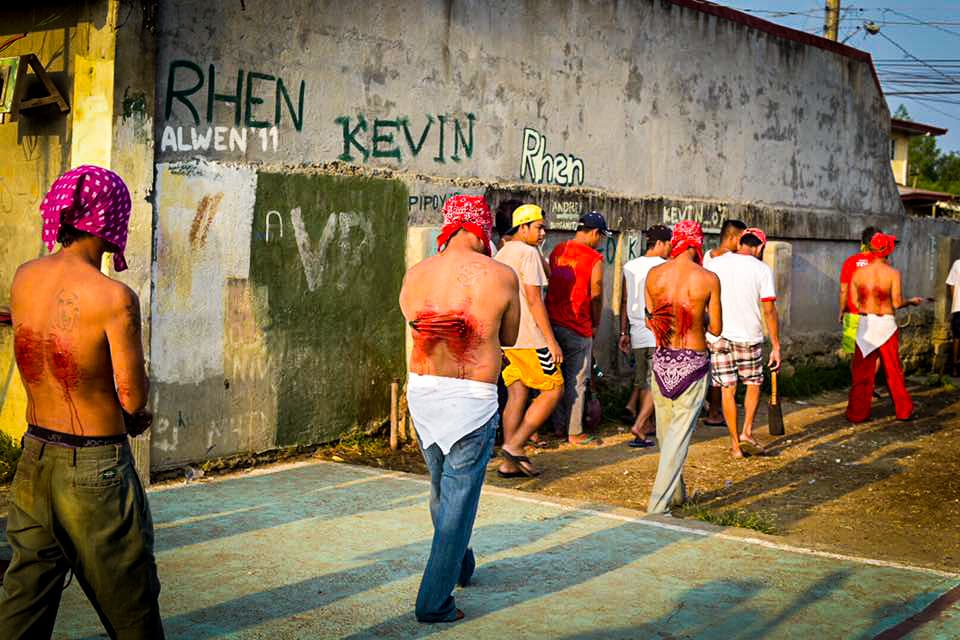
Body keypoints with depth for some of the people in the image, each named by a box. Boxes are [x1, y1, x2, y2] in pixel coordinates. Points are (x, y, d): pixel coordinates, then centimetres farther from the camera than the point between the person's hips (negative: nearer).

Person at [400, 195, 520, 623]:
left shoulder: (415, 275, 1)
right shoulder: (501, 276, -7)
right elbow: (508, 338, 6)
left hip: (421, 391, 5)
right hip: (473, 397, -4)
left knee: (441, 486, 23)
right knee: (459, 496, 5)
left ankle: (459, 564, 45)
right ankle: (434, 601, 6)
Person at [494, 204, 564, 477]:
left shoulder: (501, 254, 17)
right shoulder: (528, 253, -11)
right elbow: (534, 299, -17)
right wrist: (551, 340, -15)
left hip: (505, 336, 9)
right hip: (528, 337, -9)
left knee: (517, 395, 9)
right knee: (553, 390, 0)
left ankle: (509, 463, 8)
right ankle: (515, 445, -5)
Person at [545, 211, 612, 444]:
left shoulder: (557, 251, 7)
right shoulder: (594, 259, -11)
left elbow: (550, 285, 12)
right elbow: (596, 297, -7)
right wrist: (595, 325, 8)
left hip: (552, 322, 6)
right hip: (578, 328, -6)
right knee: (576, 381, 4)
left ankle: (559, 426, 23)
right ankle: (574, 432, 9)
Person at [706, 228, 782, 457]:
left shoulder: (714, 265, 4)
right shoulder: (762, 269, -3)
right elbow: (769, 310, -5)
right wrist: (776, 346, 0)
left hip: (718, 336, 2)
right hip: (749, 336, -2)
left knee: (727, 389, 8)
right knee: (754, 384, 18)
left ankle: (735, 444, 12)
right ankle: (747, 432, 6)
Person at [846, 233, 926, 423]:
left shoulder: (858, 273, -2)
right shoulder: (893, 273, -9)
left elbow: (854, 303, 0)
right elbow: (896, 303, -11)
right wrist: (911, 301, 9)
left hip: (865, 323, 1)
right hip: (886, 324, -1)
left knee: (862, 371, 8)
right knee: (893, 370, 11)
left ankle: (857, 413, 10)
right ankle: (904, 411, 21)